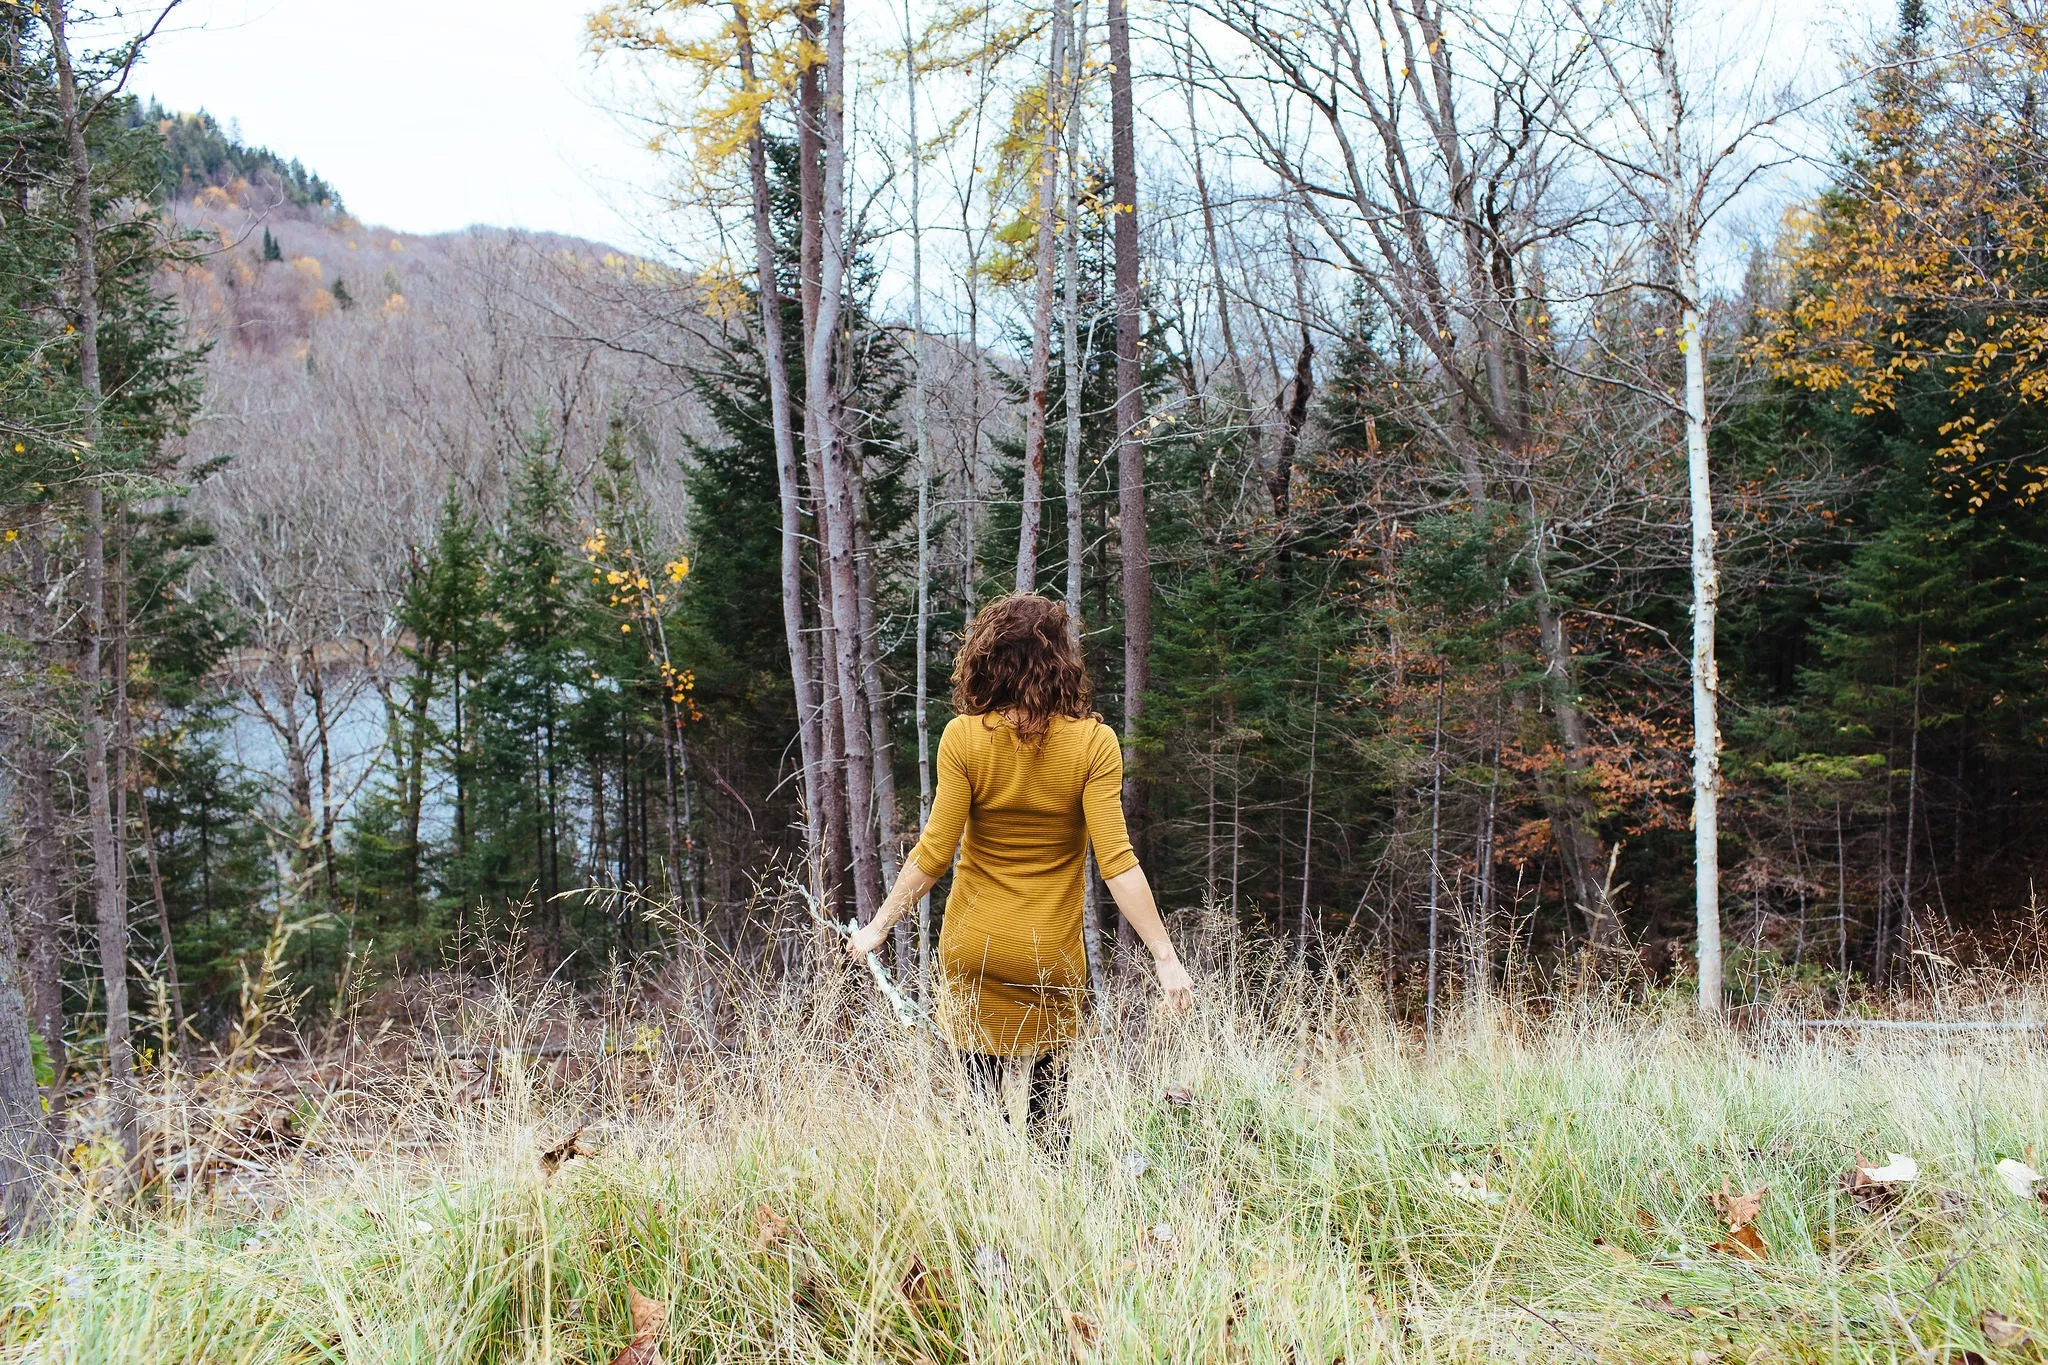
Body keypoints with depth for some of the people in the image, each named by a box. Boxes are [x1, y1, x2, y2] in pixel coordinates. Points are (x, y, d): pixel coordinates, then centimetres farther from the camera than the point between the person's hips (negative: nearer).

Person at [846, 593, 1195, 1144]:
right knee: (1049, 1103, 14)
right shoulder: (1093, 742, -10)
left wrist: (879, 925, 1)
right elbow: (1116, 861, -16)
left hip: (973, 952, 0)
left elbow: (934, 852, -11)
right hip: (1052, 957, 0)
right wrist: (1164, 956, -13)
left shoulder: (963, 738, -9)